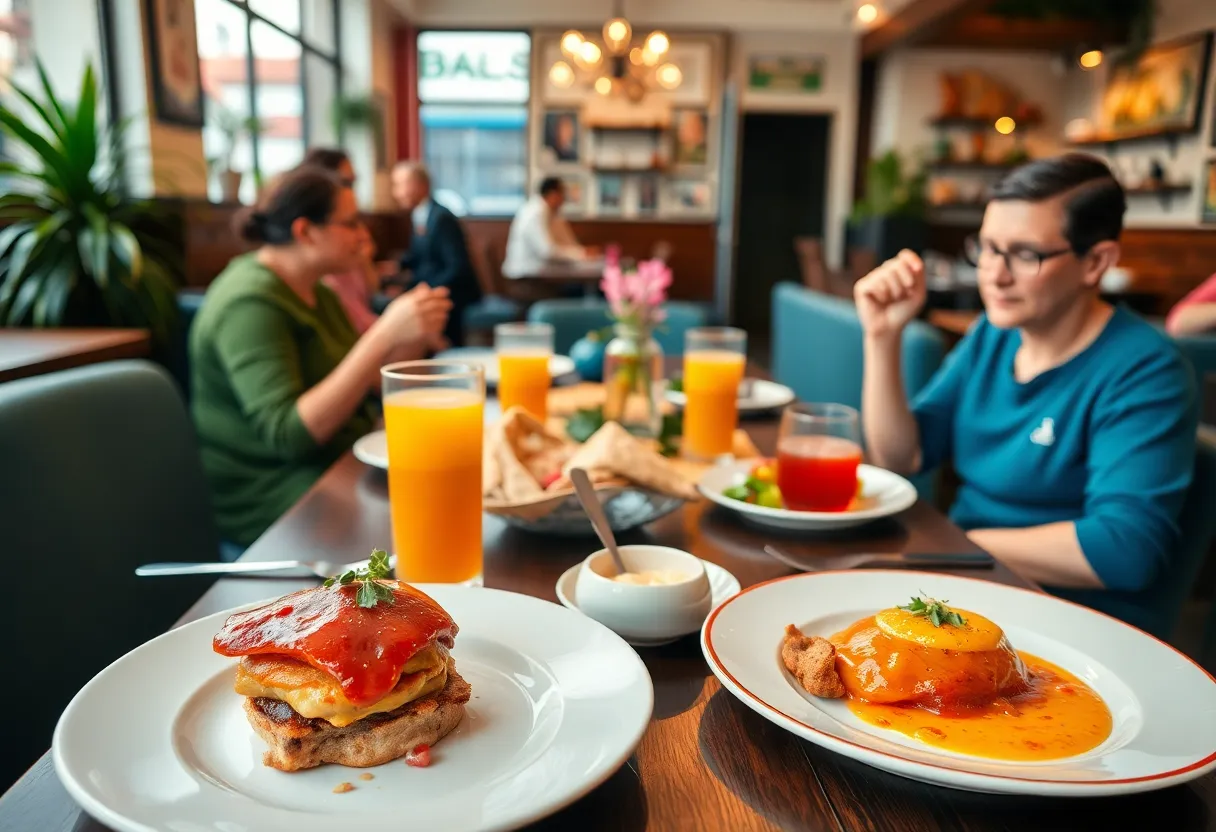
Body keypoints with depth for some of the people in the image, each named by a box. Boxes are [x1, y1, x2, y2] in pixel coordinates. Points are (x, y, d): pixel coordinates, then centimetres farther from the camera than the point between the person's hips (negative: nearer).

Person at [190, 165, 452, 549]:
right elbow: (288, 434, -26)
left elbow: (362, 384, 11)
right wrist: (384, 335, -30)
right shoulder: (250, 304, -16)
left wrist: (414, 337, -8)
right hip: (274, 500, -8)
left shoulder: (316, 294, 11)